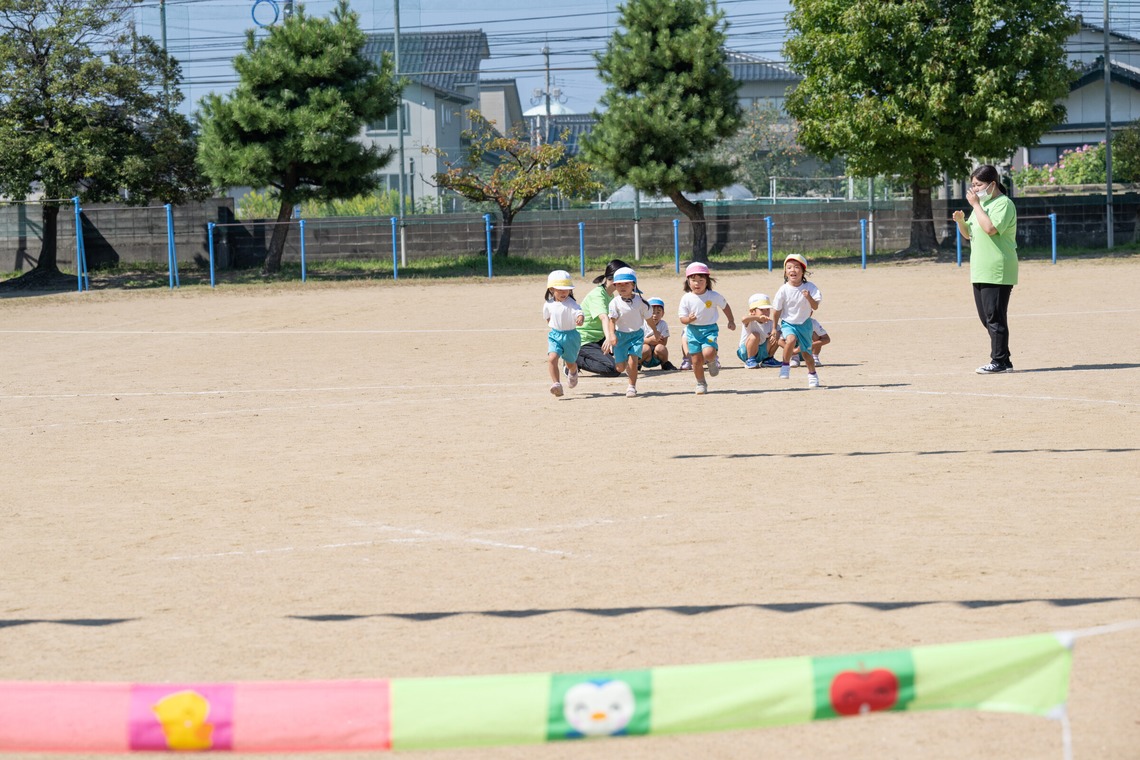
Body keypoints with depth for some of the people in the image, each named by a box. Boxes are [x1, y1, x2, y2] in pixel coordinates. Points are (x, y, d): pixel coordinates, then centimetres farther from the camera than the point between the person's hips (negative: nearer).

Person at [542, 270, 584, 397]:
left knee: (570, 363, 15)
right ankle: (556, 384, -20)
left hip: (570, 335, -2)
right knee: (552, 358, -22)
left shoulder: (571, 304, -18)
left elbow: (579, 313, -35)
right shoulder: (548, 305, -4)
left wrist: (579, 320, -56)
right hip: (555, 335, 2)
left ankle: (573, 372, 53)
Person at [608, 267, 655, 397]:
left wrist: (655, 332, 17)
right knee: (620, 367, 4)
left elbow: (648, 317, 6)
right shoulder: (615, 303, -10)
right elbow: (612, 320, -15)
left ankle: (632, 387, 1)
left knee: (633, 360, -16)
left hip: (636, 334, -1)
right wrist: (612, 334, -31)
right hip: (620, 335, 1)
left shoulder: (640, 301, -7)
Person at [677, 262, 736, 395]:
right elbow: (682, 318, -4)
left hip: (709, 329, -2)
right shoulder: (686, 298, -6)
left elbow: (725, 306, 11)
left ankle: (713, 362, 13)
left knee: (708, 353, -25)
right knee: (696, 360, 4)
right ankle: (701, 384, 25)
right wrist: (689, 319, -27)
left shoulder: (713, 296, -7)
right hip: (693, 330, 2)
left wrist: (731, 321, 14)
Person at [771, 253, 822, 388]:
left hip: (805, 323, 1)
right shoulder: (784, 290, -14)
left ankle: (812, 374, 34)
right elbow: (776, 310, -4)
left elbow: (815, 307, -18)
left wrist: (809, 297, -38)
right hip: (788, 323, -1)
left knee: (806, 352, 7)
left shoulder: (809, 287, -12)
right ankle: (785, 365, -11)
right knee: (791, 339, -32)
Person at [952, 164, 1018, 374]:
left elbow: (990, 228, -24)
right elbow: (967, 234, 23)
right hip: (980, 271, 10)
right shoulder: (982, 204, 19)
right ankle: (1002, 360, 16)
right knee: (986, 317, 10)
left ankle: (999, 361, -4)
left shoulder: (1004, 204, -10)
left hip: (998, 273, -10)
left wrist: (975, 205, -17)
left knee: (995, 316, -8)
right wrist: (960, 221, 3)